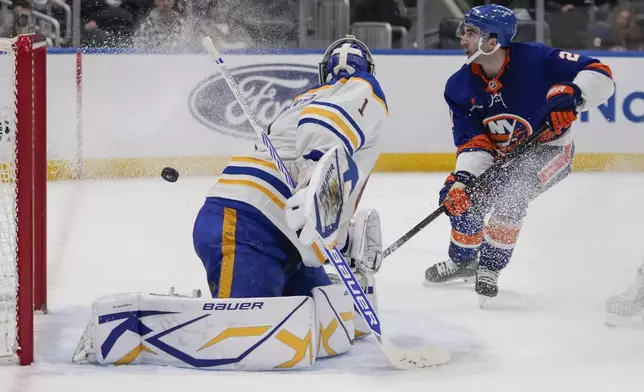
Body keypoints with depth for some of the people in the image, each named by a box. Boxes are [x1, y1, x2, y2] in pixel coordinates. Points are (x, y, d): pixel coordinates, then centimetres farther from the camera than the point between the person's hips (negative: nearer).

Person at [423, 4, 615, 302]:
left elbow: (600, 75, -27)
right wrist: (462, 176, -35)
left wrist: (571, 96, -47)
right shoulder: (460, 87, -12)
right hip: (500, 155, 6)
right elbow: (471, 140, -16)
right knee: (459, 194, -5)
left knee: (510, 193, -31)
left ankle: (490, 268, -14)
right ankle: (463, 260, 24)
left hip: (549, 148, -6)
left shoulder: (535, 60, -27)